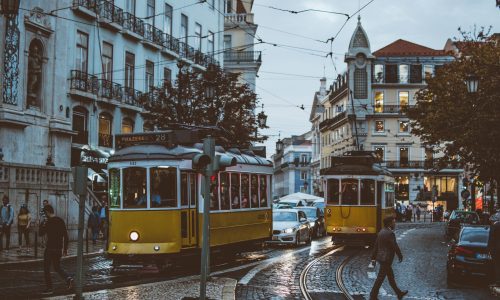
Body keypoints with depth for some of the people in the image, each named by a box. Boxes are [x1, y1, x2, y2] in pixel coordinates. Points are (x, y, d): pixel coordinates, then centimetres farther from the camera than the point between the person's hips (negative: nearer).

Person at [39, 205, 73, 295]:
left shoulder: (49, 222, -14)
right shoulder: (61, 221, 8)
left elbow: (41, 233, -12)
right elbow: (65, 236, 11)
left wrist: (41, 227, 9)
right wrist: (65, 249, 16)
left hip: (50, 248, -7)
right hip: (59, 248, 7)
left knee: (46, 268, 4)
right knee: (57, 267, 19)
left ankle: (49, 288, 4)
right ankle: (68, 278, -5)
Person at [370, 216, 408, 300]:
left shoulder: (381, 232, 8)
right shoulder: (390, 233, -19)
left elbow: (376, 246, 11)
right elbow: (395, 246, -16)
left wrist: (373, 258, 14)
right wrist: (400, 256, 0)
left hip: (381, 257, 10)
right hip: (386, 259, -10)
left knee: (391, 277, 19)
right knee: (380, 278, -2)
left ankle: (399, 293, 30)